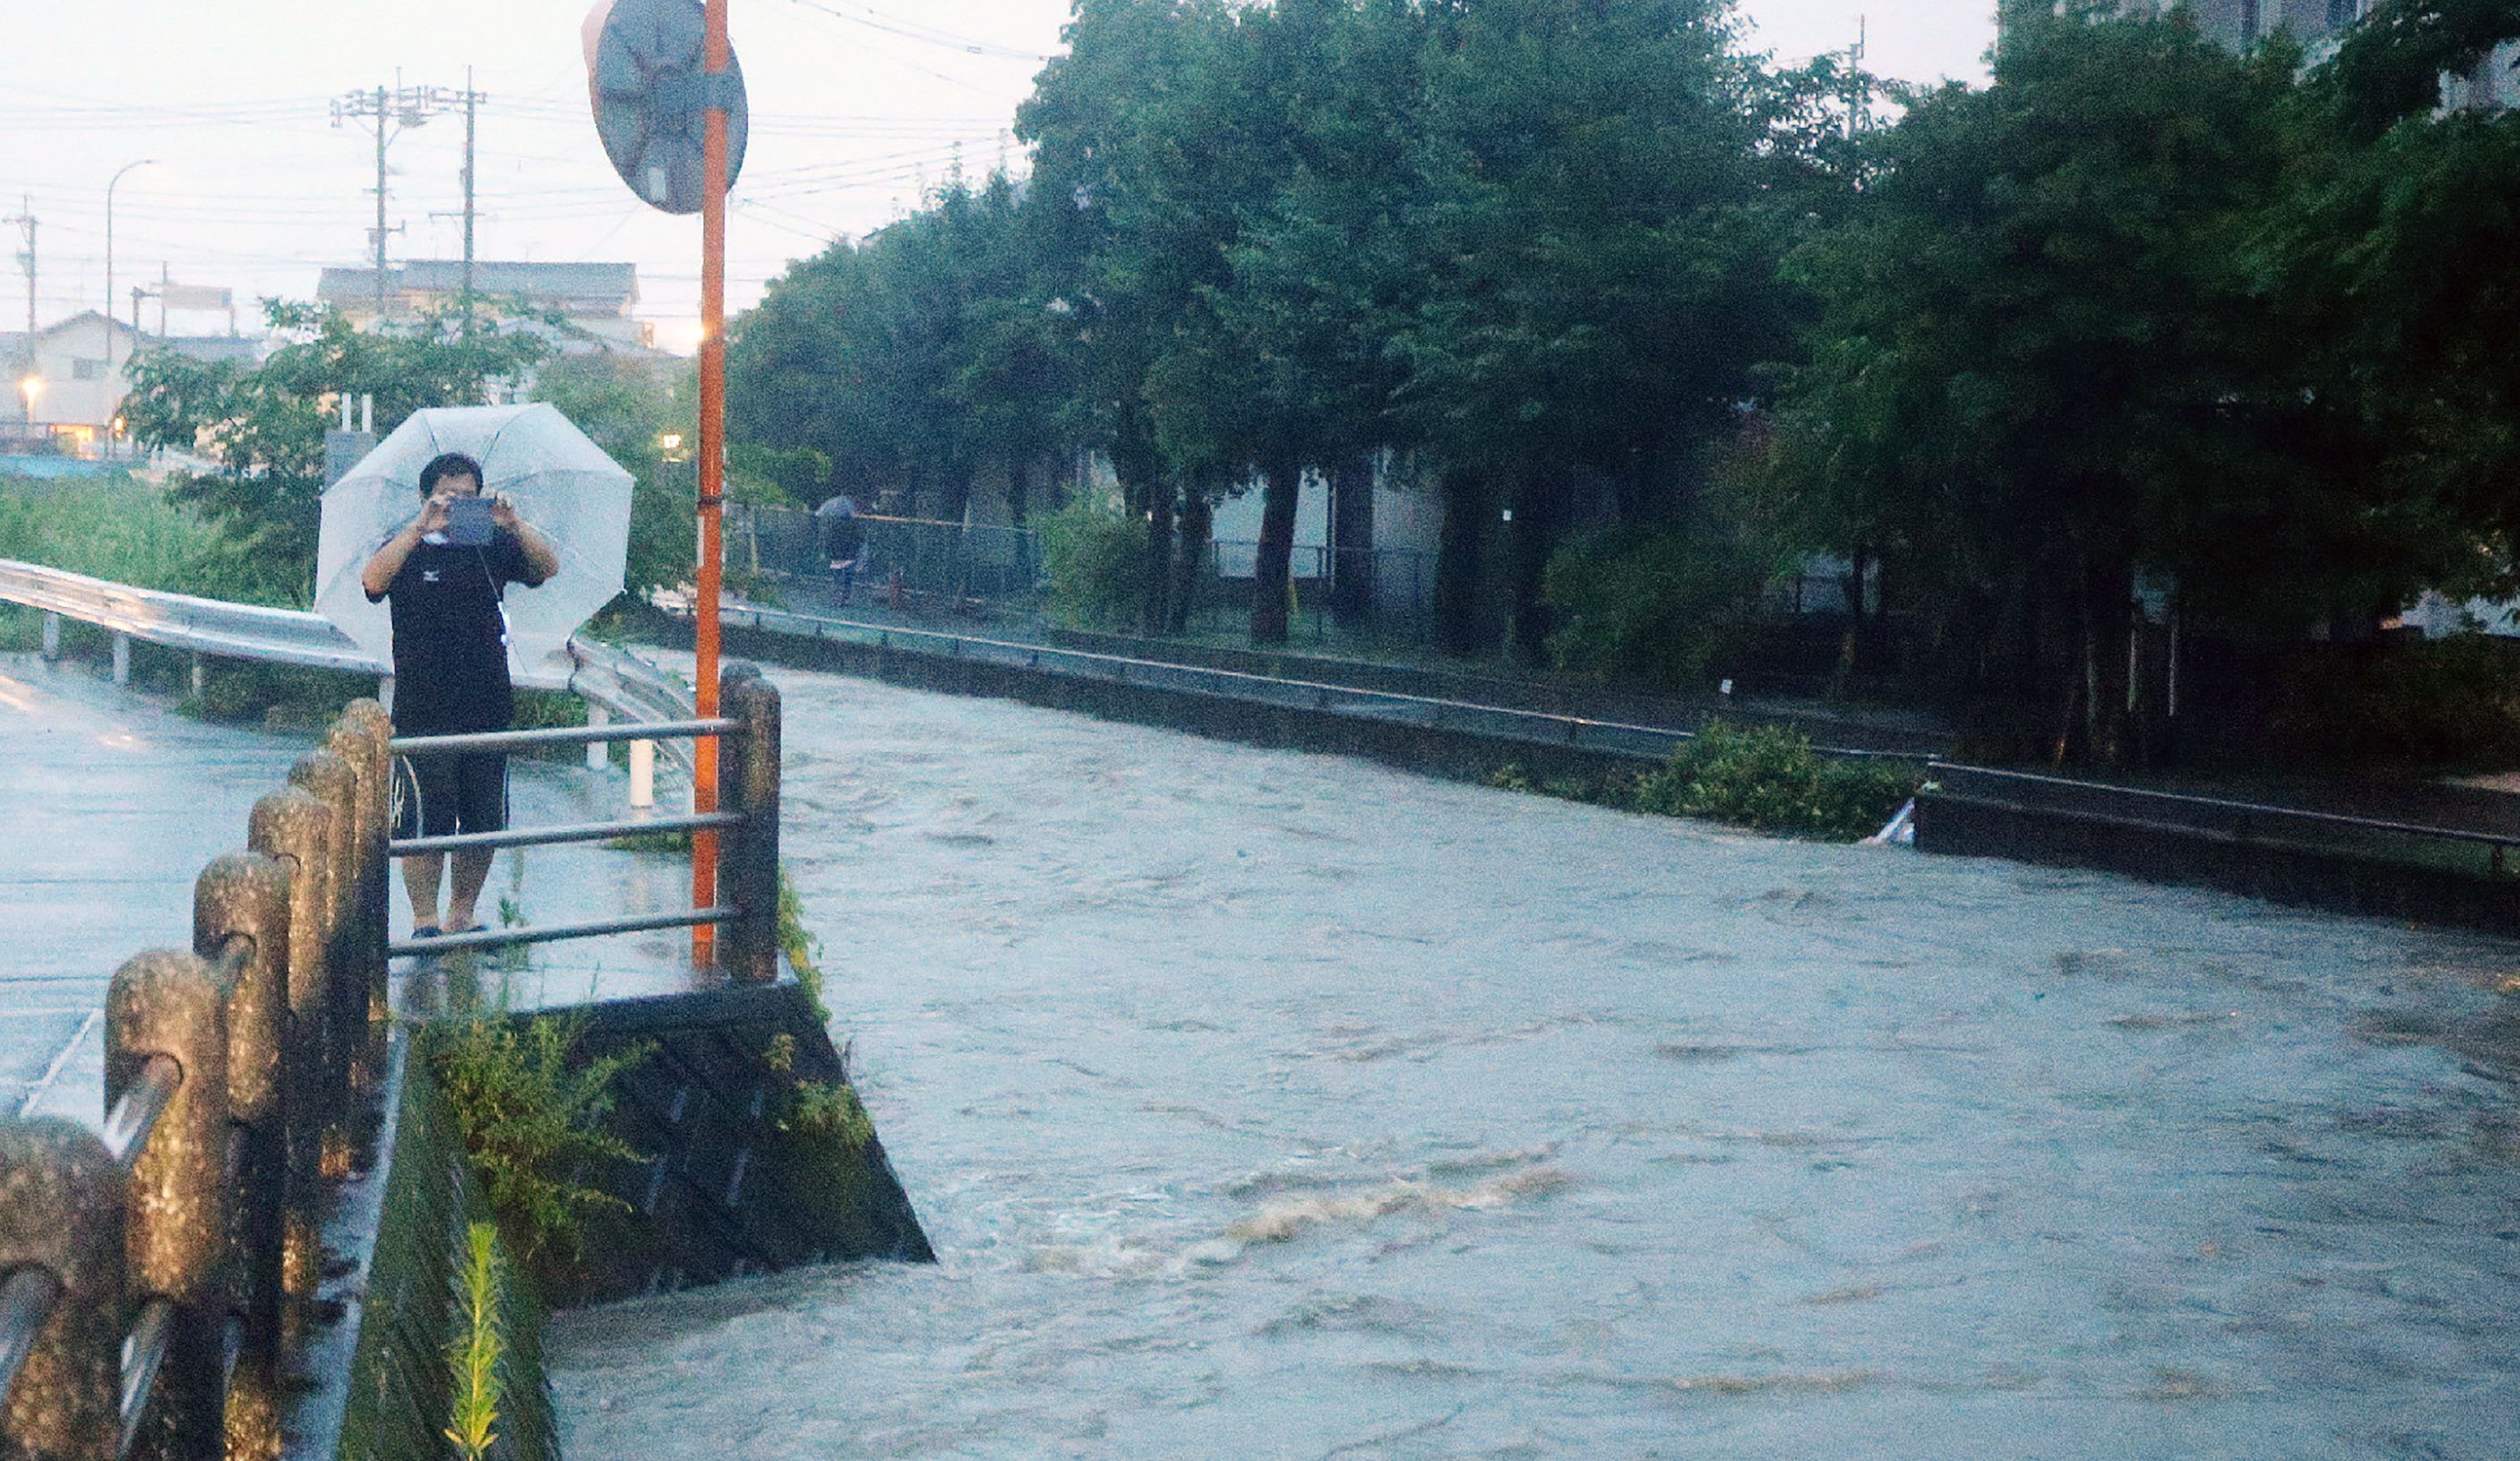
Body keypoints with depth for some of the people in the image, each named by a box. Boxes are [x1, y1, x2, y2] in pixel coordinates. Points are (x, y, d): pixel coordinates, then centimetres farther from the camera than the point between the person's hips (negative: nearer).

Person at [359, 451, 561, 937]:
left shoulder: (492, 545, 9)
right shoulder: (408, 547, 2)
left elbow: (548, 567, -4)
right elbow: (373, 580, -18)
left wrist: (514, 524, -20)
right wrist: (421, 527, -27)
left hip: (489, 707, 3)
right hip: (423, 710, -3)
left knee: (483, 822, 8)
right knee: (425, 821, -3)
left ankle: (462, 916, 22)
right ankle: (424, 922, 8)